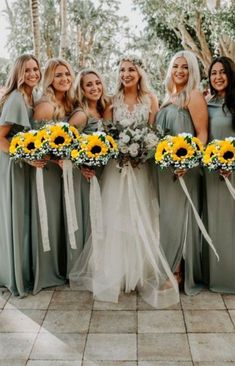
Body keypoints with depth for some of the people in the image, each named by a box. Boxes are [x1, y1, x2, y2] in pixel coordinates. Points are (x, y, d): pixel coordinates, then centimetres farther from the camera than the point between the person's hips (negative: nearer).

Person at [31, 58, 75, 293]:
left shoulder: (68, 103, 7)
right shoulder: (45, 106, -16)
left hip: (63, 168, 7)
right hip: (46, 168, -7)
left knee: (61, 218, 15)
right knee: (47, 218, 2)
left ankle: (60, 268, 31)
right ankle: (45, 273, 19)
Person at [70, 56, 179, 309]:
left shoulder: (150, 98, 5)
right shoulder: (113, 100, 6)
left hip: (141, 164, 0)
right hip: (116, 163, 1)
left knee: (140, 216, 3)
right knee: (115, 215, 2)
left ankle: (145, 271, 14)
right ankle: (114, 271, 15)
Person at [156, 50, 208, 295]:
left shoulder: (194, 96, -7)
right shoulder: (168, 98, 16)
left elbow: (202, 134, -14)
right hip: (164, 166, 8)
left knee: (179, 216, -1)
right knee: (167, 216, 13)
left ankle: (181, 272, 14)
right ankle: (170, 268, 28)